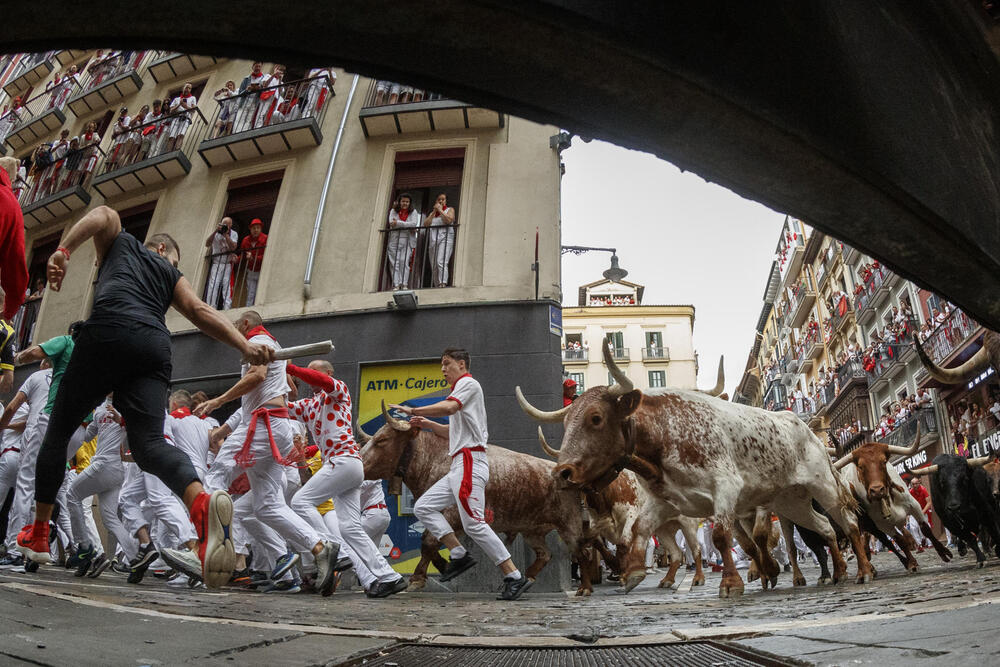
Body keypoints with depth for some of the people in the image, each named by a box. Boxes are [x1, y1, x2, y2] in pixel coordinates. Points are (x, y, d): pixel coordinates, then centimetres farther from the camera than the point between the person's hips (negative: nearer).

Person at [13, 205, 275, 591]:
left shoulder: (120, 243, 32)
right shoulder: (171, 275, 30)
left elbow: (103, 215, 10)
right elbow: (201, 312, 13)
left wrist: (63, 250, -4)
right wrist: (246, 347, 1)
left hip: (108, 333, -1)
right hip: (155, 346, 2)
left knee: (57, 432, 17)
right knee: (149, 443, -12)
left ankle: (38, 535, 24)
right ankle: (201, 503, -42)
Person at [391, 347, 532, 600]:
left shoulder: (468, 383, -3)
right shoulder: (459, 391, 26)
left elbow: (448, 407, -23)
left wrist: (413, 411, -15)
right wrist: (427, 424, 17)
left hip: (470, 462, -10)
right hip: (460, 465, 10)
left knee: (473, 523, -13)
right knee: (423, 507, 7)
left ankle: (515, 577, -7)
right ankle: (459, 555, 5)